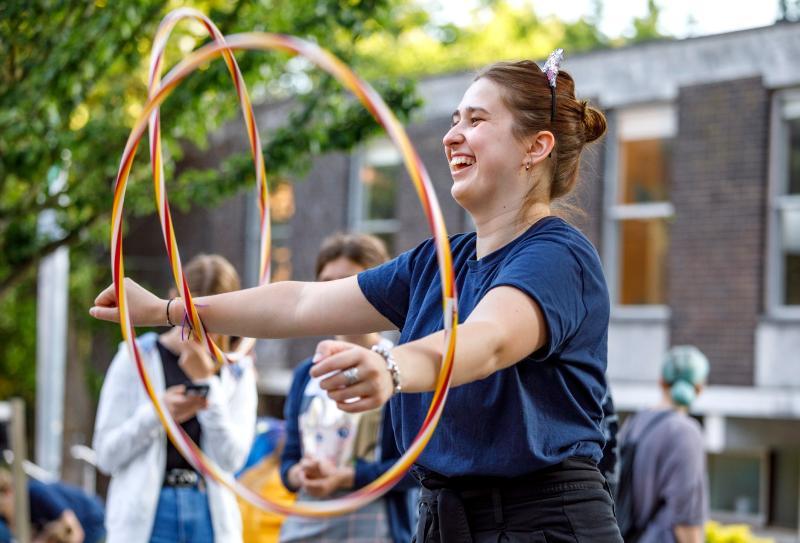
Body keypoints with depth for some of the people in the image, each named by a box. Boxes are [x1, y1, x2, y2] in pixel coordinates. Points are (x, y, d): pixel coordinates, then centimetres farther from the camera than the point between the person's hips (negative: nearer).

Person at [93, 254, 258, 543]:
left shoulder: (237, 372, 8)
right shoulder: (137, 359, 2)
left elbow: (232, 458, -4)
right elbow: (107, 454, 0)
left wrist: (207, 383, -11)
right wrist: (156, 413, -16)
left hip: (210, 518, 2)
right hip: (145, 519, -2)